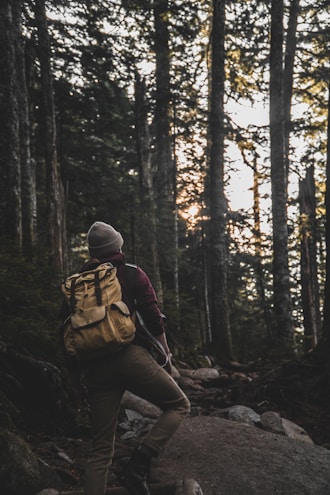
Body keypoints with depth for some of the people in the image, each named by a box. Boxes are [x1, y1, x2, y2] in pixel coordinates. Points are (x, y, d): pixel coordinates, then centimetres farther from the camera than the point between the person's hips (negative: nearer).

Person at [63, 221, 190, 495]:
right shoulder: (134, 275, 3)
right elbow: (154, 319, -2)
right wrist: (166, 357, 9)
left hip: (95, 366, 5)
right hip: (132, 356, -4)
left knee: (100, 449, 9)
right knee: (179, 405, 15)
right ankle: (139, 463, -4)